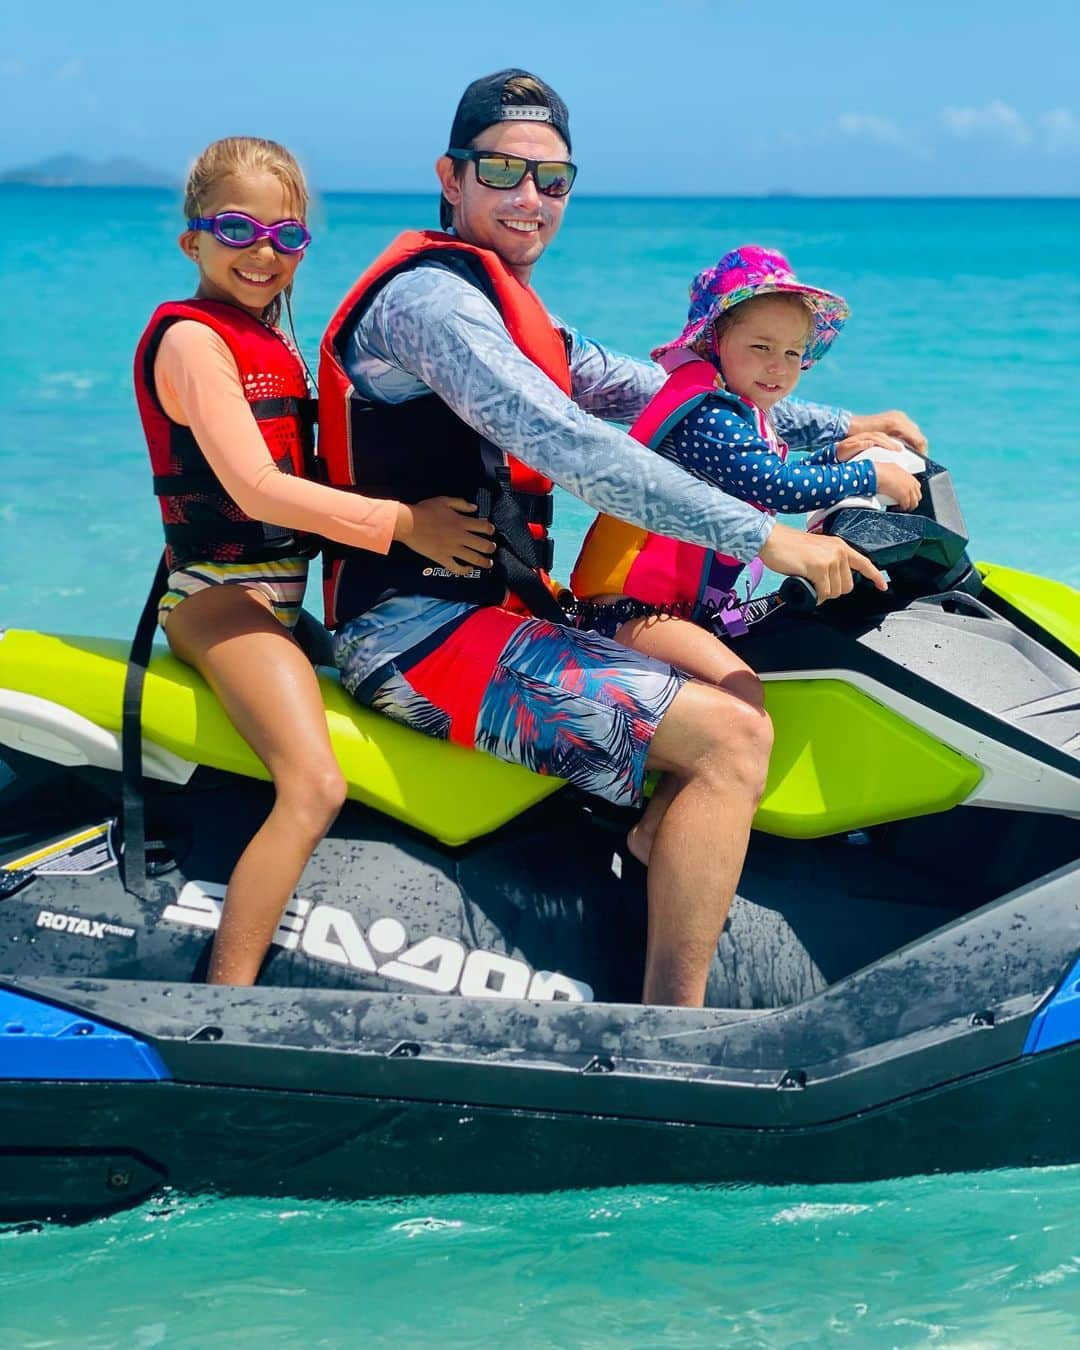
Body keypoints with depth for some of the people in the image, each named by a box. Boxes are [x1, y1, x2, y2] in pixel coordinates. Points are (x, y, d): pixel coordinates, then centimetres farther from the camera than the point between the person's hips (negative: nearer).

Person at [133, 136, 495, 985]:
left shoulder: (272, 344, 18)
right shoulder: (191, 338, -11)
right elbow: (256, 490, -21)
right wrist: (403, 523, -20)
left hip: (285, 592, 10)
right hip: (222, 590, -10)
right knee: (315, 786, -28)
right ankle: (224, 1007, -31)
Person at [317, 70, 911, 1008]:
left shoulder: (513, 313, 20)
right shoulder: (431, 296, -13)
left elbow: (661, 395, 22)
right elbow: (568, 447, -24)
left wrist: (836, 431, 12)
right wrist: (762, 535, -24)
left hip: (491, 611, 11)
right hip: (422, 630, -11)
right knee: (731, 738, -20)